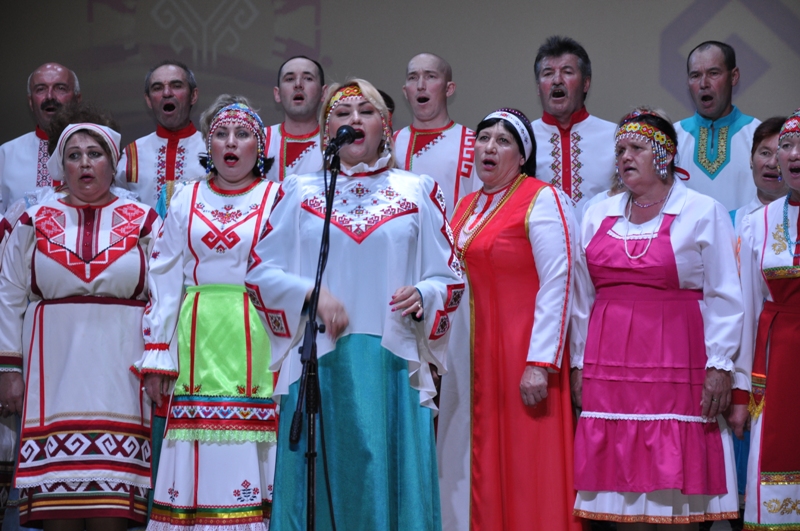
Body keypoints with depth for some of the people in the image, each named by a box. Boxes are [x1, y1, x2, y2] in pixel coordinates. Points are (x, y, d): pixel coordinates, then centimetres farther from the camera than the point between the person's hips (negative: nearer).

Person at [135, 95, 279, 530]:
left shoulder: (277, 199, 5)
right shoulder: (186, 200, 13)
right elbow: (165, 280, 11)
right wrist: (157, 357, 5)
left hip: (257, 343, -2)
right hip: (199, 342, 2)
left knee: (250, 451, -7)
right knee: (198, 464, 0)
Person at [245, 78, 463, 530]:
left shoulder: (417, 192, 11)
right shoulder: (301, 193, 12)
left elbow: (450, 277, 9)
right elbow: (261, 271, 7)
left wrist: (422, 295, -12)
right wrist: (311, 294, -9)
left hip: (394, 362, 0)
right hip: (320, 362, 0)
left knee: (392, 483, -3)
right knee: (321, 487, 0)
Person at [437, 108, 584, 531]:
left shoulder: (542, 200, -7)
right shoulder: (467, 206, 16)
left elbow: (557, 286, -14)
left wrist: (541, 364, -20)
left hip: (522, 355, -7)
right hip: (472, 358, 7)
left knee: (528, 475, -5)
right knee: (482, 472, 8)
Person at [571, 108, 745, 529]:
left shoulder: (702, 213, 0)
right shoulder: (598, 216, 13)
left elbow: (724, 299, -3)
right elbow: (582, 298, 15)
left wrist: (720, 367, -9)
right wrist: (579, 364, 10)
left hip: (675, 362, -4)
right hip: (611, 365, 4)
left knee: (674, 489, -4)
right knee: (622, 479, 2)